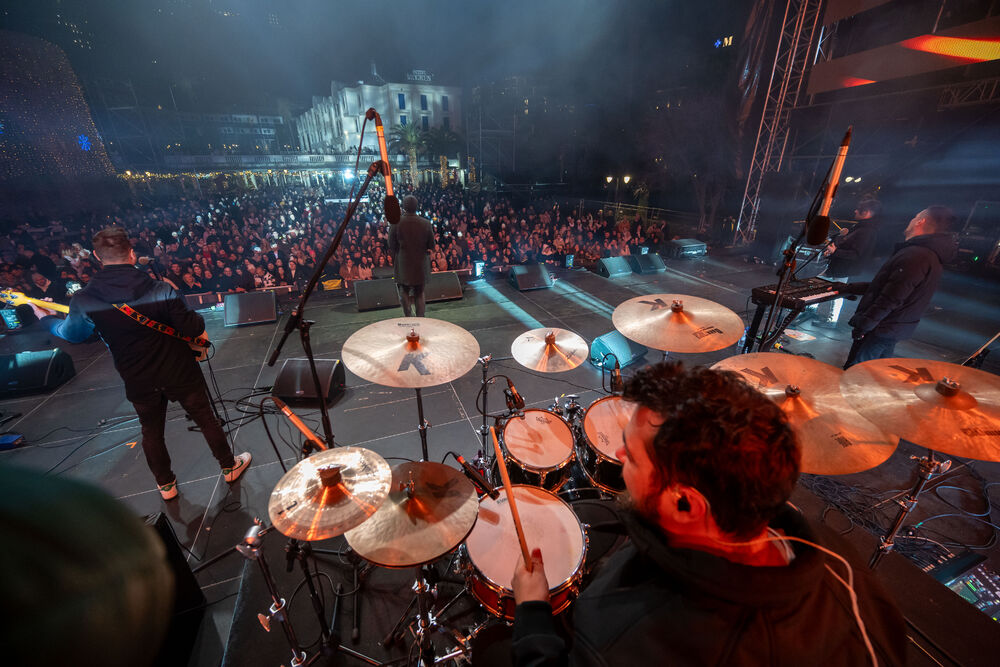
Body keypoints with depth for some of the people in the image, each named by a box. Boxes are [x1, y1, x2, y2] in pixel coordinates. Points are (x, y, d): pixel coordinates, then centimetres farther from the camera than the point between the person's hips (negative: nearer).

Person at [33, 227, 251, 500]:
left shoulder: (83, 301, -10)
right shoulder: (161, 290, -20)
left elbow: (70, 333, 11)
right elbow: (193, 329, -18)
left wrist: (45, 317, 31)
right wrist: (198, 320, 5)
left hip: (139, 382, 3)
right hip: (179, 373, -2)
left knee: (151, 432, 22)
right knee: (206, 419, 14)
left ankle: (166, 485, 39)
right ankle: (229, 466, 30)